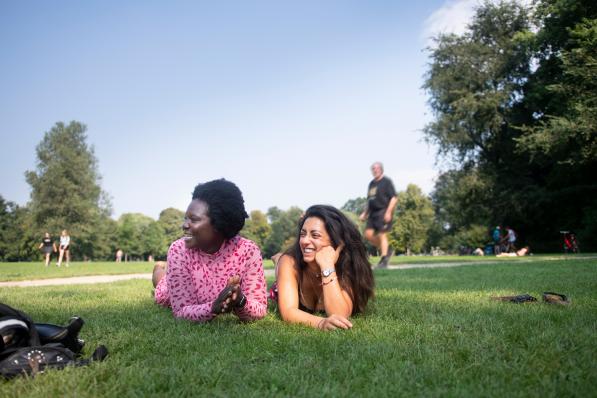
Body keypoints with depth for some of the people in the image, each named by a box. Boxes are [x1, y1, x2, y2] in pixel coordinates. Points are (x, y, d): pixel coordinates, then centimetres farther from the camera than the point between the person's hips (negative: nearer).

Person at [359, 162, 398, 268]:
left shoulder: (387, 182, -2)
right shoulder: (371, 183, 19)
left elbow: (394, 198, -9)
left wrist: (388, 212, -18)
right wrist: (365, 213, 19)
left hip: (383, 212, -7)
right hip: (373, 213, 7)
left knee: (382, 235, -10)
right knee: (368, 234, -2)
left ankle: (384, 260, -3)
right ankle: (386, 251, 15)